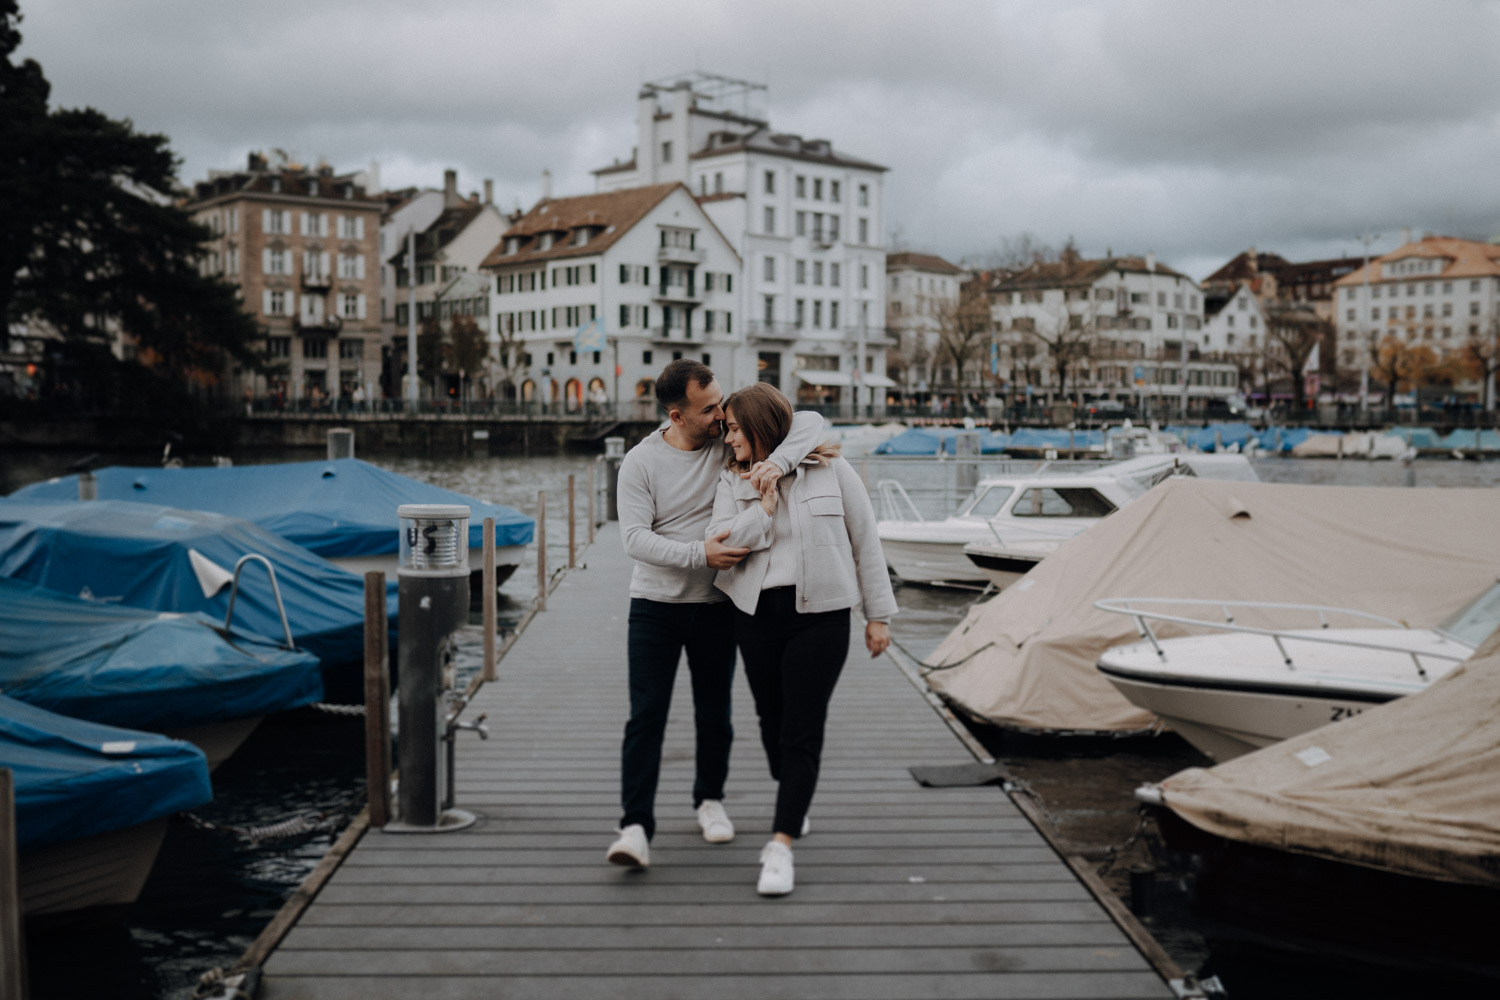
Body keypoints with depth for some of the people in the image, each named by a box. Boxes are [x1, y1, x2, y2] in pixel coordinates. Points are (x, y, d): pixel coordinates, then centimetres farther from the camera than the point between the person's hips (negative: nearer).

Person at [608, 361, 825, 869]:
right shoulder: (641, 462, -8)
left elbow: (810, 421, -8)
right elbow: (635, 536, -16)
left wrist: (777, 461, -28)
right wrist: (699, 554, -29)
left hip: (715, 606, 2)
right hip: (655, 604, -2)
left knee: (714, 715, 13)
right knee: (646, 716, -8)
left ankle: (710, 799, 35)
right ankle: (636, 826, -4)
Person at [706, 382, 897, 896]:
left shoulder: (830, 469, -2)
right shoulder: (732, 481, 6)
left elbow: (865, 541, 2)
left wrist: (879, 614, 2)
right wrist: (764, 510, -15)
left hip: (820, 617, -4)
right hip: (757, 616, 4)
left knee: (802, 729, -8)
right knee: (772, 719, 14)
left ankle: (781, 845, -8)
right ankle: (794, 808, 40)